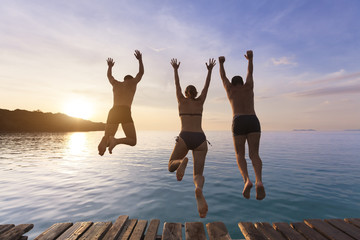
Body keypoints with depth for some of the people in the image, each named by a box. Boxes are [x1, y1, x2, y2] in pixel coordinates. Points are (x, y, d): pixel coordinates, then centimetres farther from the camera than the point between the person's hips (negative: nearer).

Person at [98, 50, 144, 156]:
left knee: (107, 137, 9)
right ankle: (116, 140, -28)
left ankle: (104, 143, -27)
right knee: (132, 141, 1)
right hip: (125, 112, -4)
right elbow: (141, 72, 36)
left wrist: (110, 66, 67)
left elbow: (109, 75, 49)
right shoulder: (132, 83, 19)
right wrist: (140, 60, 46)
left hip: (113, 111, 4)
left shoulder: (116, 84, 27)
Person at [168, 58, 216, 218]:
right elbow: (206, 86, 32)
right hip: (200, 139, 2)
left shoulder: (182, 100, 16)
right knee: (198, 175, 4)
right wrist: (210, 70, 45)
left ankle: (182, 162, -23)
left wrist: (175, 69, 46)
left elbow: (177, 85, 31)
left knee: (171, 167, 17)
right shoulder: (200, 102, 19)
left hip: (185, 138, -1)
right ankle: (199, 190, -36)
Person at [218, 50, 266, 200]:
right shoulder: (248, 86, 23)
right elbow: (250, 73, 40)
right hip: (253, 121, 2)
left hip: (239, 122, -1)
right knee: (254, 155, -1)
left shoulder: (230, 89, 20)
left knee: (240, 155, 7)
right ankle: (259, 181, -28)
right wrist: (250, 59, 55)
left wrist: (221, 63, 52)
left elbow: (223, 77, 35)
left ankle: (247, 180, -18)